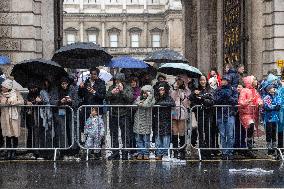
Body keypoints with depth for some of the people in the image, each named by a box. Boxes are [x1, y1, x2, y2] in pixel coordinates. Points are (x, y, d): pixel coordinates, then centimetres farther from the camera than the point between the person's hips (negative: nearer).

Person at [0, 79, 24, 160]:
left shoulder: (16, 93, 1)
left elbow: (21, 101, -4)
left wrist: (13, 102, -15)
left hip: (14, 116, -2)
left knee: (15, 135, -1)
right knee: (7, 135, 0)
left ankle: (14, 152, 8)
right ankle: (8, 152, 7)